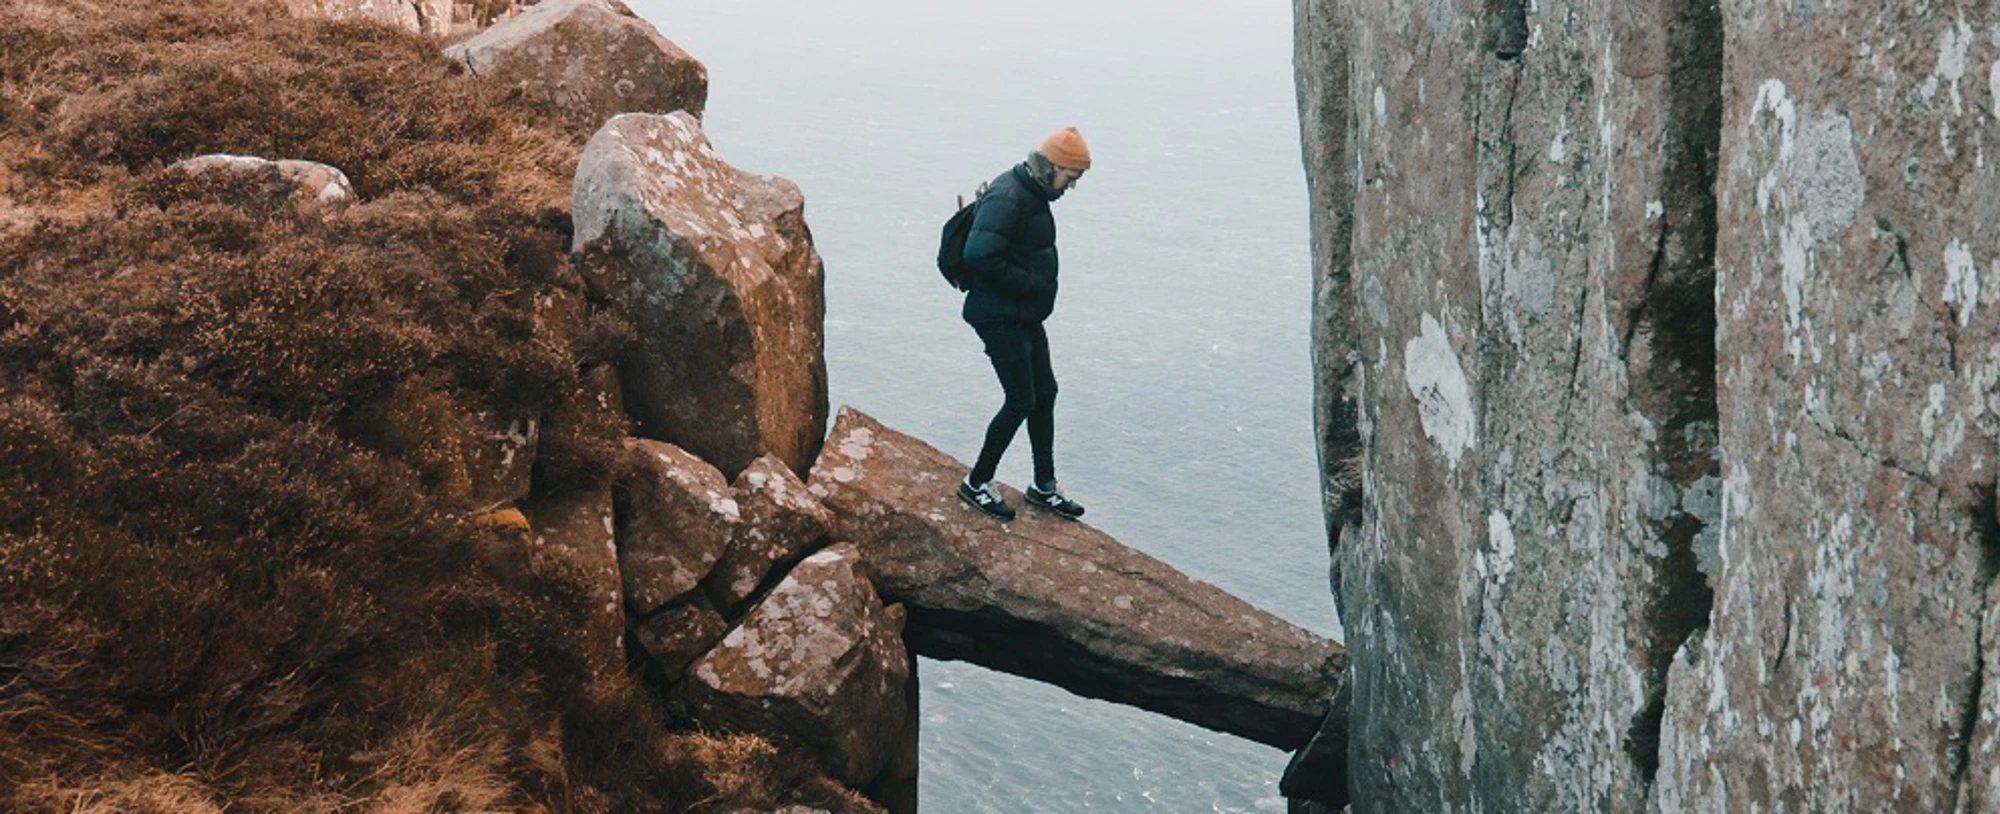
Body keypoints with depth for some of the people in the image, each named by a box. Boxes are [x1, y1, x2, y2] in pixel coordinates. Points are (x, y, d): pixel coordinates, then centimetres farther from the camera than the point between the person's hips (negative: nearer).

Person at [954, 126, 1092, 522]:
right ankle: (977, 483, 10)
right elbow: (980, 257, -30)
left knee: (1044, 394, 14)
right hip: (1001, 320, -10)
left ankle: (1044, 486, 25)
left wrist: (1038, 286, 8)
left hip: (1025, 317, 10)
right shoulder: (1007, 199, -22)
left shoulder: (1032, 194, 10)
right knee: (1021, 401, -5)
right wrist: (1031, 284, -22)